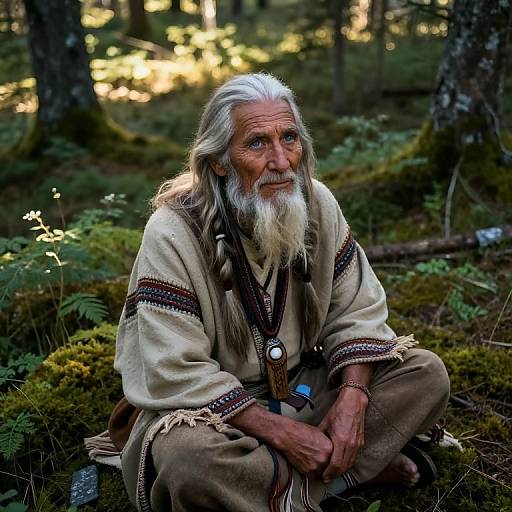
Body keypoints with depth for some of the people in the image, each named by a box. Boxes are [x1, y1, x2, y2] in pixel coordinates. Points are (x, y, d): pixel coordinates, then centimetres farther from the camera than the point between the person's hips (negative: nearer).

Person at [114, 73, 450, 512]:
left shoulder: (317, 204, -7)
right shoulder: (173, 233, -21)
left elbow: (356, 310, -1)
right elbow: (177, 372, -23)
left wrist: (353, 398, -19)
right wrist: (280, 432, -26)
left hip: (306, 387, 5)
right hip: (217, 408, -4)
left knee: (426, 373, -10)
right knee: (184, 456, -37)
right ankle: (355, 467, -17)